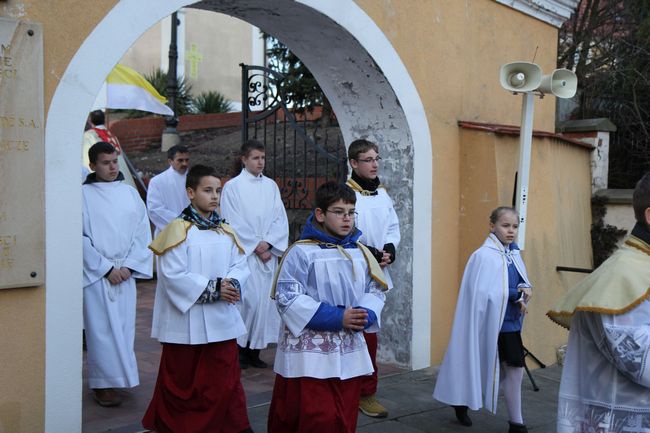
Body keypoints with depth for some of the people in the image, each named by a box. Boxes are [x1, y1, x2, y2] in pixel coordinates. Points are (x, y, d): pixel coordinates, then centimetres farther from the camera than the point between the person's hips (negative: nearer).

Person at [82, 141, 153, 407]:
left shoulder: (129, 192, 8)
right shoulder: (84, 194, -4)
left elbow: (143, 232, 6)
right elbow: (80, 236, -6)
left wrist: (128, 266, -4)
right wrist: (106, 268, -9)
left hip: (125, 272, 4)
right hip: (96, 273, -3)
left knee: (124, 326, 7)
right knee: (102, 328, -3)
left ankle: (119, 377, 20)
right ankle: (103, 384, 6)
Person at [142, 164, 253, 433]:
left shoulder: (226, 231, 8)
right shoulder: (178, 230, -9)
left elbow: (240, 265, 7)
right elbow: (173, 275, -15)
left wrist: (231, 284, -15)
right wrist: (213, 288, -18)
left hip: (221, 320, 4)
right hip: (186, 321, -4)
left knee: (224, 379, 7)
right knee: (183, 381, 9)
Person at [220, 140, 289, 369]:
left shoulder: (271, 186, 10)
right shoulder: (232, 186, -3)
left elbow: (280, 219, 6)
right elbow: (233, 223, -6)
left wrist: (268, 243, -7)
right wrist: (255, 246, -9)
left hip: (268, 253, 4)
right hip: (244, 253, -4)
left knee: (265, 298, 2)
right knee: (249, 298, -10)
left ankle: (255, 350, 11)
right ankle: (240, 347, 3)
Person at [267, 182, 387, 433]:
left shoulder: (360, 252, 7)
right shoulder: (302, 252, -11)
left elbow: (375, 290, 11)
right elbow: (288, 299, -16)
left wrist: (367, 315, -12)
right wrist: (337, 318, -21)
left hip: (349, 352, 6)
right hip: (310, 353, -5)